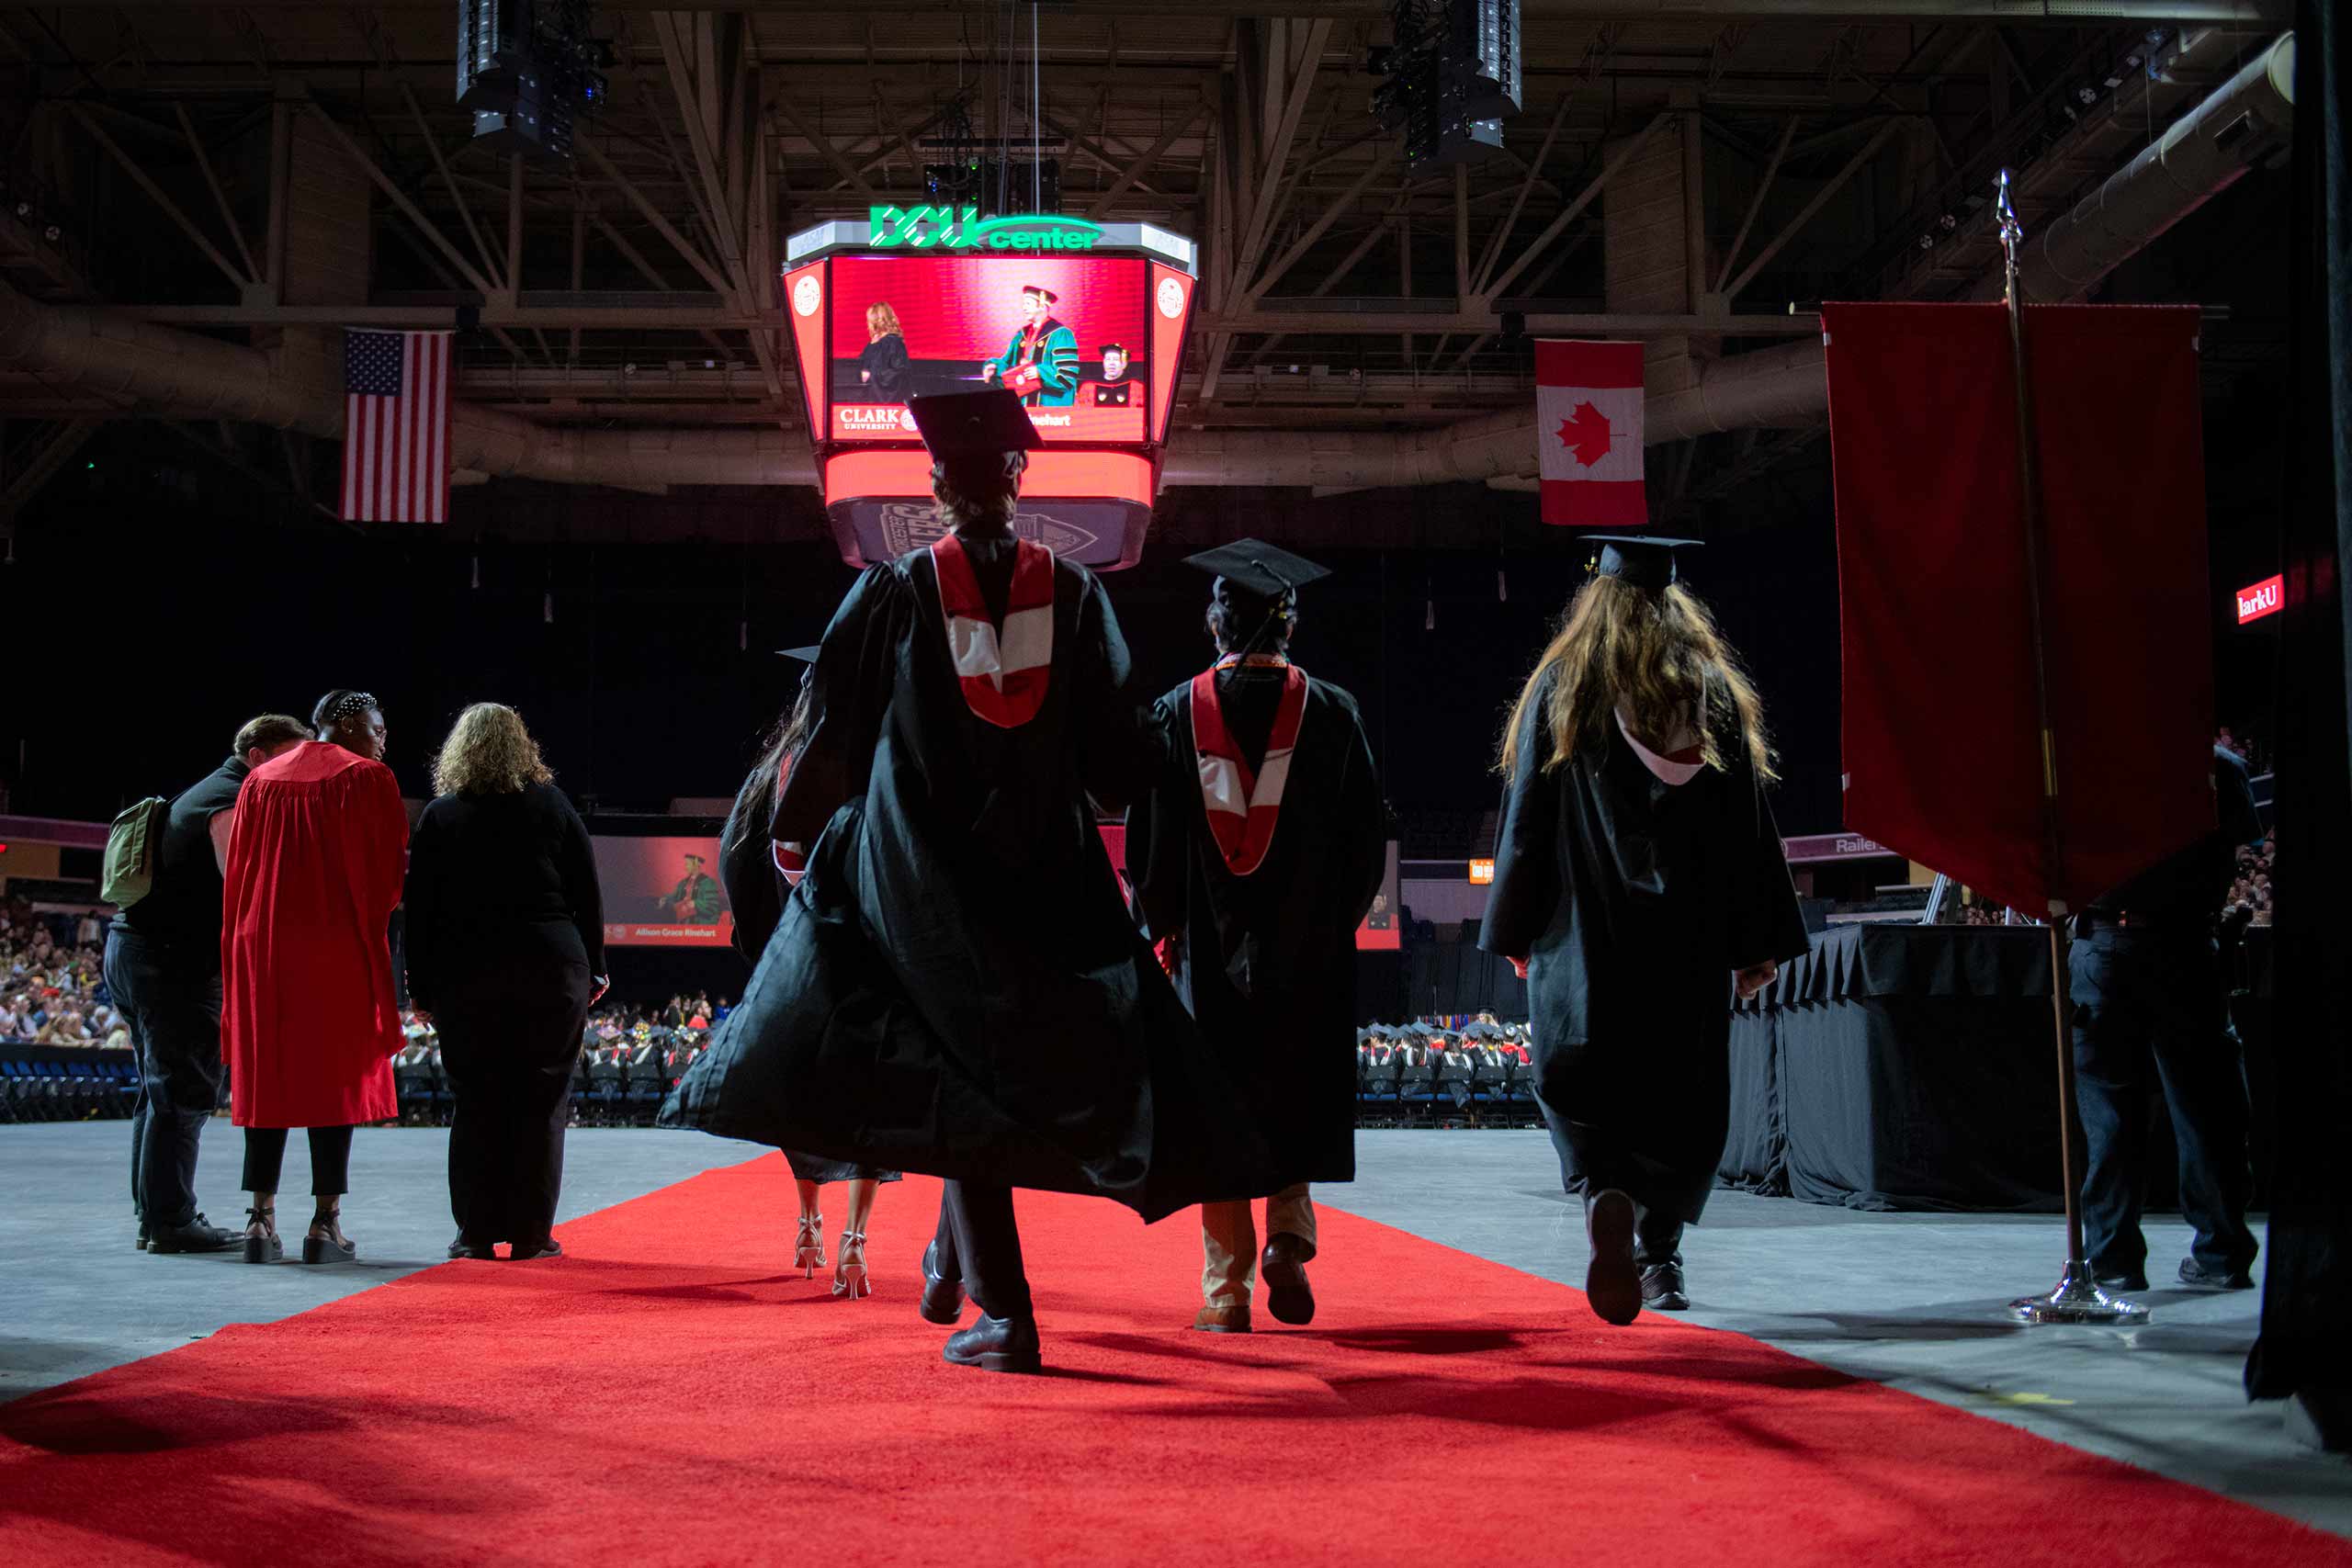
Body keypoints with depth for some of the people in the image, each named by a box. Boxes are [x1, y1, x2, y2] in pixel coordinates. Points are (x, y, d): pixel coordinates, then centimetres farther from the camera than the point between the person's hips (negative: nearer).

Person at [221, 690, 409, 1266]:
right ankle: (325, 1223, -1)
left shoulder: (260, 780, 10)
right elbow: (392, 873, -6)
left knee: (267, 1078, 8)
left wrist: (242, 951, 15)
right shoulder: (368, 779, -4)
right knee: (336, 1078, 1)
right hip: (339, 949, -4)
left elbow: (236, 877, 10)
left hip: (263, 948, 4)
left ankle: (261, 1218, 4)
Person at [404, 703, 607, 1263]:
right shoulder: (552, 806, 4)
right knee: (542, 1101, 4)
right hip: (551, 970, 0)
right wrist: (592, 969, 10)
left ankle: (476, 1233, 7)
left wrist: (423, 985, 6)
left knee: (476, 1104, 6)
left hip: (465, 975, 0)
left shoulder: (440, 816, 3)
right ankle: (530, 1234, 5)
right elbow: (587, 894, 4)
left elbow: (420, 908, 2)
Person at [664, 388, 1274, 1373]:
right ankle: (952, 1259, 29)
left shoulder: (894, 592, -4)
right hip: (1045, 872, 2)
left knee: (965, 1077, 1)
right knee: (1011, 1061, 18)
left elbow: (834, 730, 1)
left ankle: (1005, 1313, -4)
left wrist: (800, 832, 16)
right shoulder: (1071, 591, 1)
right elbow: (1118, 747, 2)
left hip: (926, 874, -2)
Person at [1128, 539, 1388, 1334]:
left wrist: (1164, 928, 11)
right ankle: (1289, 1239, -6)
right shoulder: (1331, 712, -1)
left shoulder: (1177, 713, -1)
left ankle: (1226, 1290, 6)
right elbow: (1366, 832, 2)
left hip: (1209, 943, 0)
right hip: (1308, 943, 0)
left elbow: (1148, 838, 1)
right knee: (1296, 1098, 13)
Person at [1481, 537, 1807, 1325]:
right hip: (1688, 931, 2)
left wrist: (1515, 930, 5)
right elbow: (1749, 824, 4)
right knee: (1682, 1089, 12)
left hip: (1586, 928, -2)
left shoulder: (1560, 687, 0)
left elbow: (1526, 817, -1)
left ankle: (1606, 1195, -25)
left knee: (1583, 1080, 2)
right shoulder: (1713, 689, 6)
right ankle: (1659, 1251, 14)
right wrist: (1760, 940, 8)